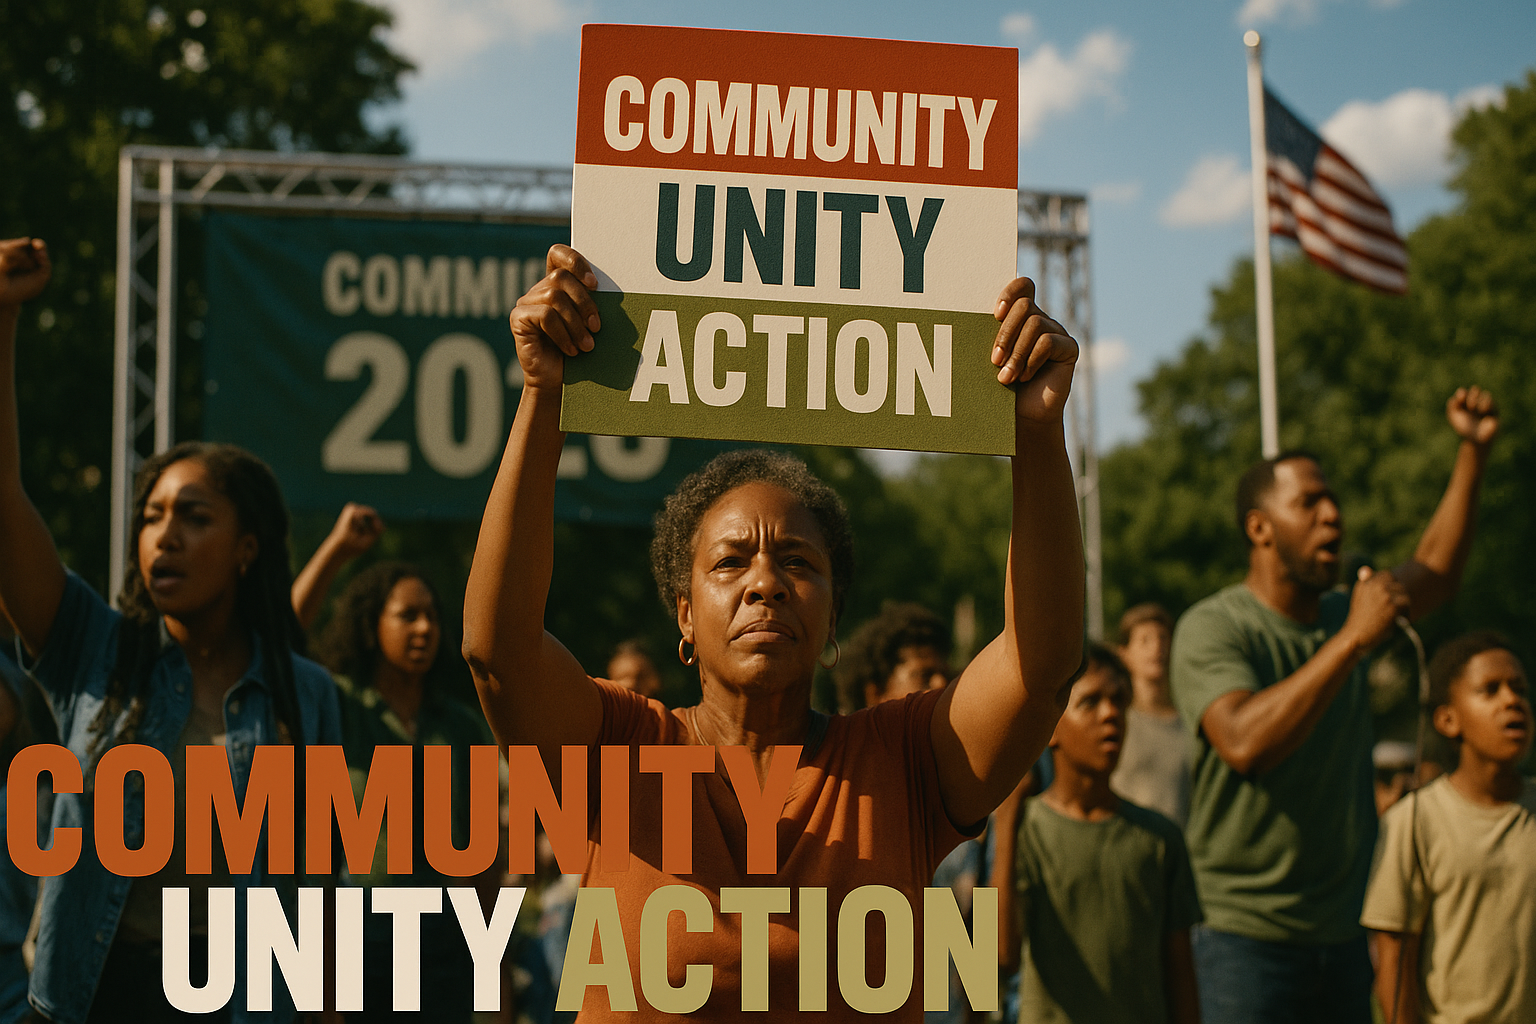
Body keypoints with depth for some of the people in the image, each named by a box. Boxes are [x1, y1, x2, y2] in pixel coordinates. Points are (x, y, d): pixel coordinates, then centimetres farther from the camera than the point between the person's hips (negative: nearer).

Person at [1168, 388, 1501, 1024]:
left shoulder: (1340, 615, 11)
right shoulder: (1211, 628, -13)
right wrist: (1352, 641, -29)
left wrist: (1474, 450, 21)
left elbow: (1433, 576, 27)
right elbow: (1244, 744, -30)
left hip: (1344, 935, 7)